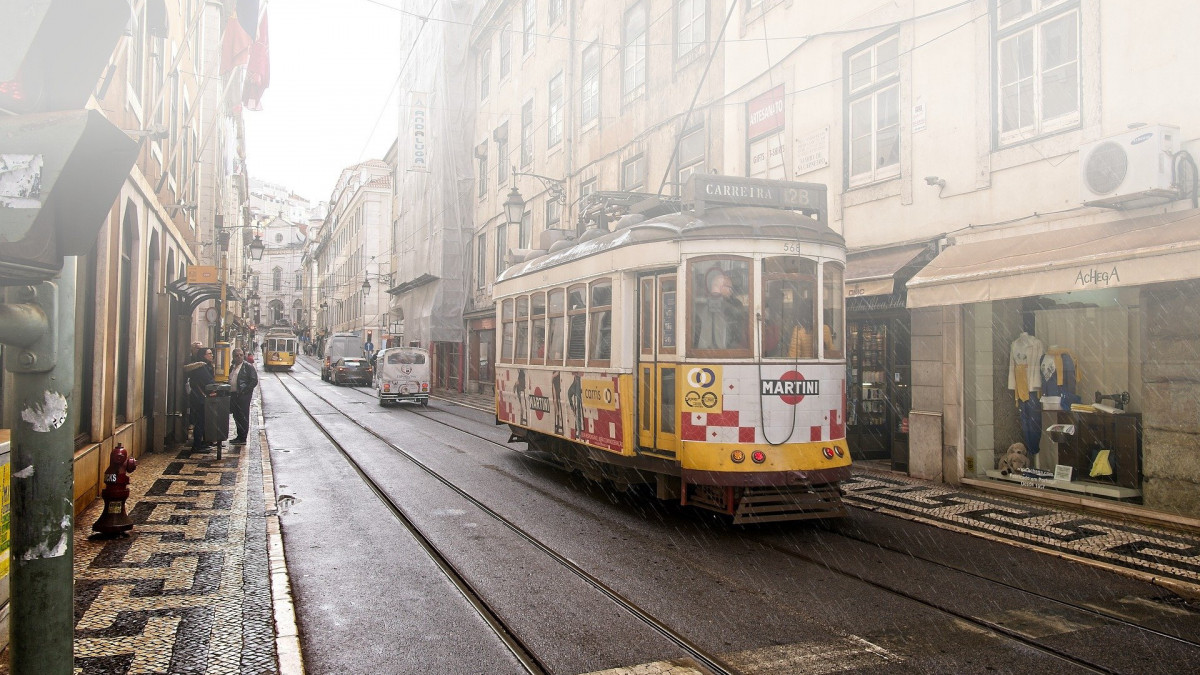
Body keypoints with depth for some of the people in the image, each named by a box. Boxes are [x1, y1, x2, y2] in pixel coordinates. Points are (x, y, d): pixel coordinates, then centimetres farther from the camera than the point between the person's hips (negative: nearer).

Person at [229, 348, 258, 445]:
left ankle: (242, 439, 0)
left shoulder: (248, 366, -7)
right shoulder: (232, 366, 16)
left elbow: (254, 381, -12)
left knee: (243, 417, -5)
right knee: (236, 416, 12)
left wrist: (244, 391, -15)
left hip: (243, 396, -8)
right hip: (234, 395, 8)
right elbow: (229, 379, 23)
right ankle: (239, 436, 21)